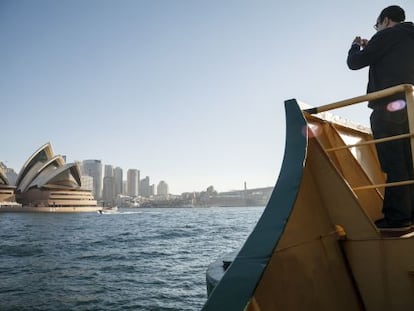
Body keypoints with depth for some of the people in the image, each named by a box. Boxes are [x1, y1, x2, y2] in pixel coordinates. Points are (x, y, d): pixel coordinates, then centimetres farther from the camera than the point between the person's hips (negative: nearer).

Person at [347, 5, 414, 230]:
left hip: (388, 107, -8)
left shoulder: (386, 35, -1)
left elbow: (354, 63, 0)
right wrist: (369, 48, 29)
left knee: (393, 164, -11)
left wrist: (356, 46, 20)